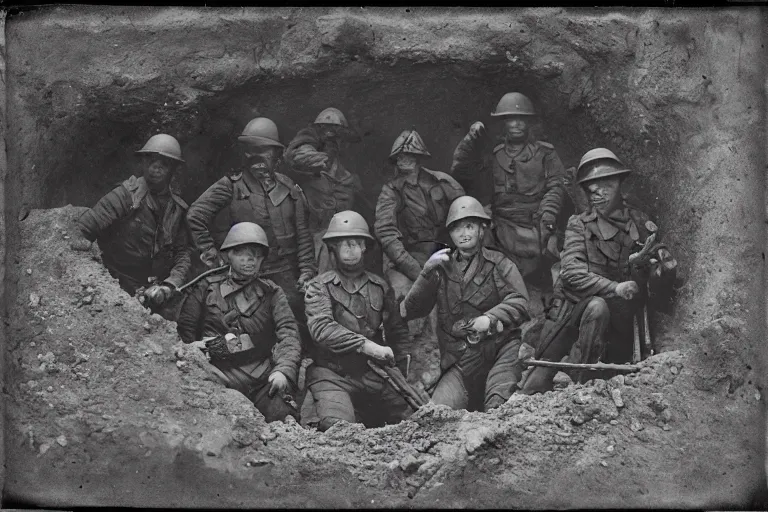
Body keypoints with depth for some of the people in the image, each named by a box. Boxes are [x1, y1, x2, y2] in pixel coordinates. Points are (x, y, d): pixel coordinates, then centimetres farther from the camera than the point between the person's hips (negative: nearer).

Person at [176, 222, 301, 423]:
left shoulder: (272, 292, 14)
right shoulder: (206, 288, 12)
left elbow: (289, 333, 2)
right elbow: (185, 331, 10)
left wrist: (283, 370, -15)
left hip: (264, 378, 2)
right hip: (222, 376, -1)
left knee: (281, 415, -20)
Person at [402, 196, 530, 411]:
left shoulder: (499, 263, 11)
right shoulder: (442, 268, 15)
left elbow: (519, 302, -3)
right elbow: (412, 310, 6)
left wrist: (491, 319, -21)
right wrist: (428, 272, -7)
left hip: (501, 349, -2)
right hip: (460, 361, 2)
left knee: (498, 407, -25)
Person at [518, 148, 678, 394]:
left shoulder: (640, 223, 11)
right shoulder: (579, 224, 4)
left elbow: (669, 267, 7)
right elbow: (572, 272, -10)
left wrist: (655, 266, -18)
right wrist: (614, 288, -23)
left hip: (619, 315, 1)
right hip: (574, 306, -1)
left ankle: (570, 383, -18)